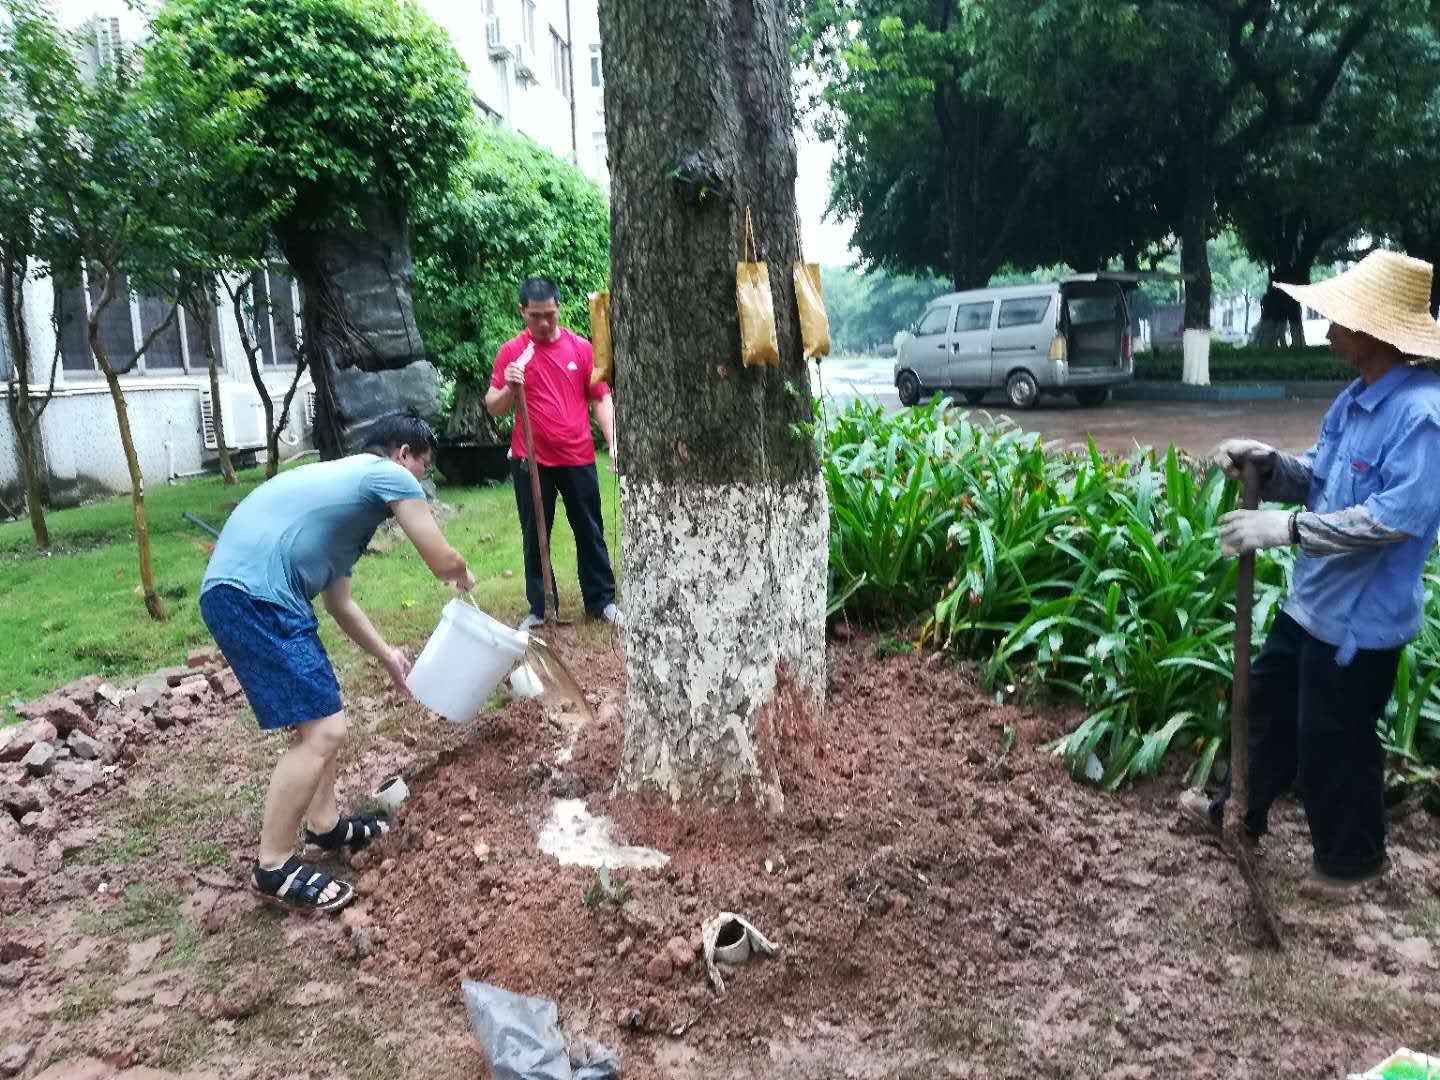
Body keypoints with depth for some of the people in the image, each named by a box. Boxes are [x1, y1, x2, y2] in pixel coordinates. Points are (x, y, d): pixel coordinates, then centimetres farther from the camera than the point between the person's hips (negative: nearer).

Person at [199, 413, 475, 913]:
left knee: (319, 714, 22)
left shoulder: (342, 482, 29)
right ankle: (273, 866, 5)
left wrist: (387, 655, 38)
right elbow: (443, 561, 1)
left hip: (237, 592, 11)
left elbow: (338, 600, 32)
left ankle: (326, 826, 33)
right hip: (253, 596, -11)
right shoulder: (390, 475, 1)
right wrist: (464, 578, 25)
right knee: (323, 729, -8)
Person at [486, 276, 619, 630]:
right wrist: (509, 389, -22)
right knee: (535, 537, 8)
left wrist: (613, 443, -8)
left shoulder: (582, 347, 1)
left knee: (590, 533, 10)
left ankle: (601, 600, 22)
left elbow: (601, 398, 4)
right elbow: (493, 408, -1)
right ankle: (539, 607, 20)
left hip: (578, 459, 1)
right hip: (531, 461, -1)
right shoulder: (511, 352, -2)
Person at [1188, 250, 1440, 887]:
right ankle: (1242, 810, 44)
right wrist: (1268, 464, -9)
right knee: (1267, 703, 23)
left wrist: (1286, 527, -34)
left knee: (1333, 743, 9)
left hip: (1360, 616, -9)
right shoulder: (1353, 400, 5)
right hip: (1313, 598, 9)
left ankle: (1352, 859, 34)